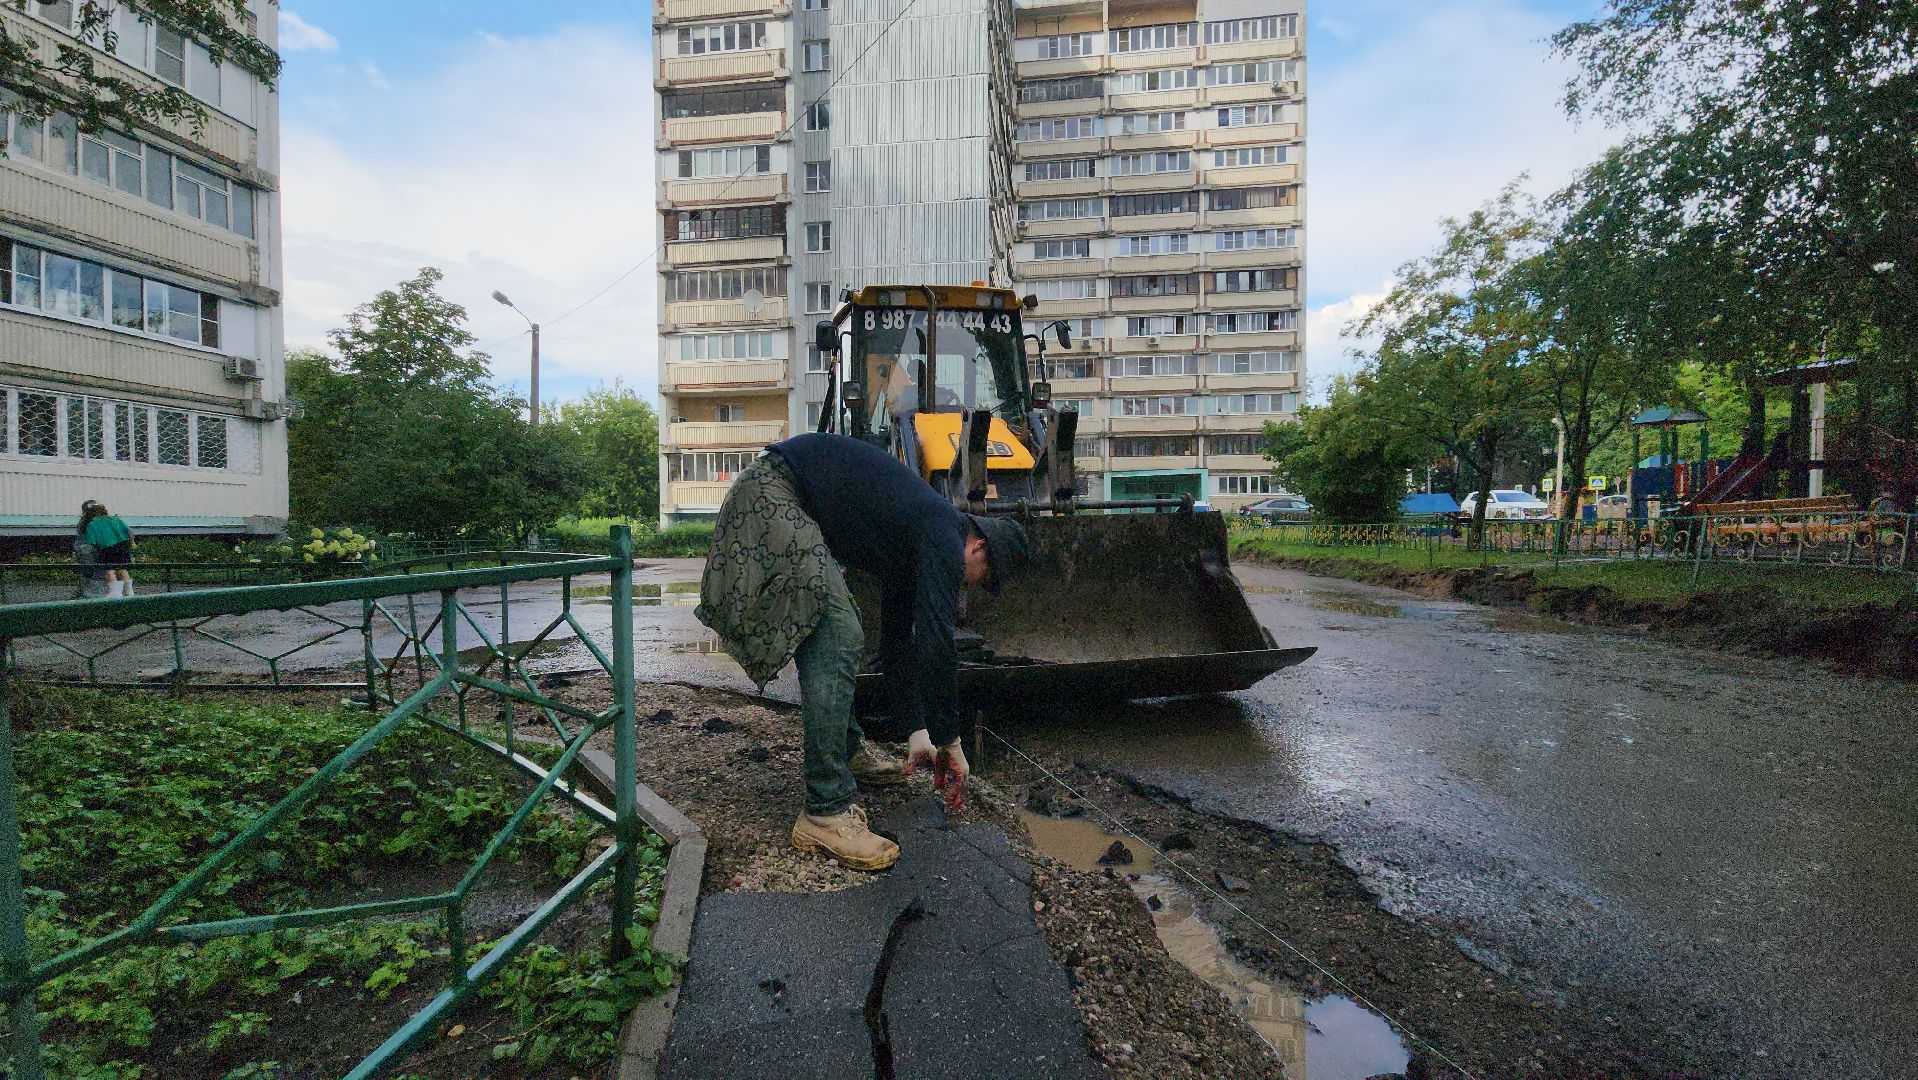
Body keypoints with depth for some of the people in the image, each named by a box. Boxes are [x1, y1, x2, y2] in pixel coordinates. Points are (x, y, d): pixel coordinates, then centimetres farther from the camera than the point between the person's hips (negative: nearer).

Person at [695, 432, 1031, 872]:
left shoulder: (912, 540, 16)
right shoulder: (945, 536, -12)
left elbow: (898, 636, 22)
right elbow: (936, 643, -20)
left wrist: (917, 729, 23)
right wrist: (949, 740, -8)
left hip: (792, 505, 11)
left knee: (833, 632, 18)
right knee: (837, 637, -16)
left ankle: (847, 751, 33)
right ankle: (826, 812, -14)